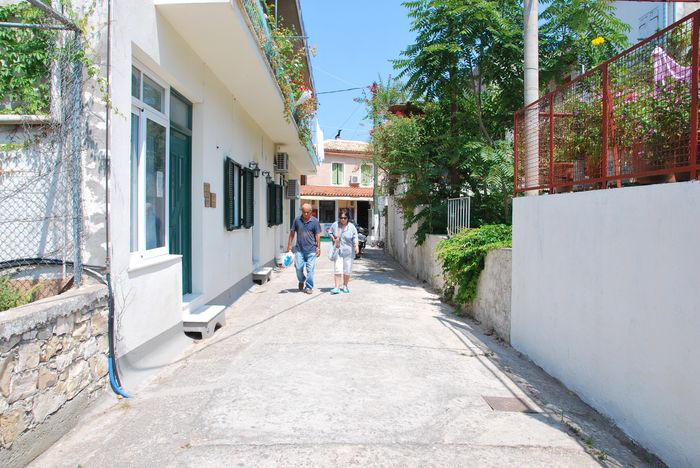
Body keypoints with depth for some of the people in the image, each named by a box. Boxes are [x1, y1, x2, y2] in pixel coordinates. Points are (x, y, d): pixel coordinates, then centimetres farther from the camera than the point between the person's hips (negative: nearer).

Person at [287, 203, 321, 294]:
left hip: (311, 250, -1)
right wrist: (289, 245, 7)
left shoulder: (315, 221, 0)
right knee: (298, 267, 0)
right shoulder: (297, 220, 4)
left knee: (310, 269, 0)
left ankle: (309, 287, 11)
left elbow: (317, 236, 1)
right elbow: (292, 233, 10)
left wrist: (318, 248, -2)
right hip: (299, 249, 1)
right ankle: (301, 281, 29)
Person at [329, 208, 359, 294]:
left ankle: (345, 286, 24)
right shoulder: (335, 225, 2)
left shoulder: (352, 227, -3)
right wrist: (333, 238, -2)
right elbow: (330, 233, 17)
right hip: (338, 251, 0)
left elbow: (355, 238, -6)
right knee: (338, 269, -8)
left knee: (347, 270, 8)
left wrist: (356, 247, -23)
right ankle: (337, 287, -8)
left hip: (348, 251, 0)